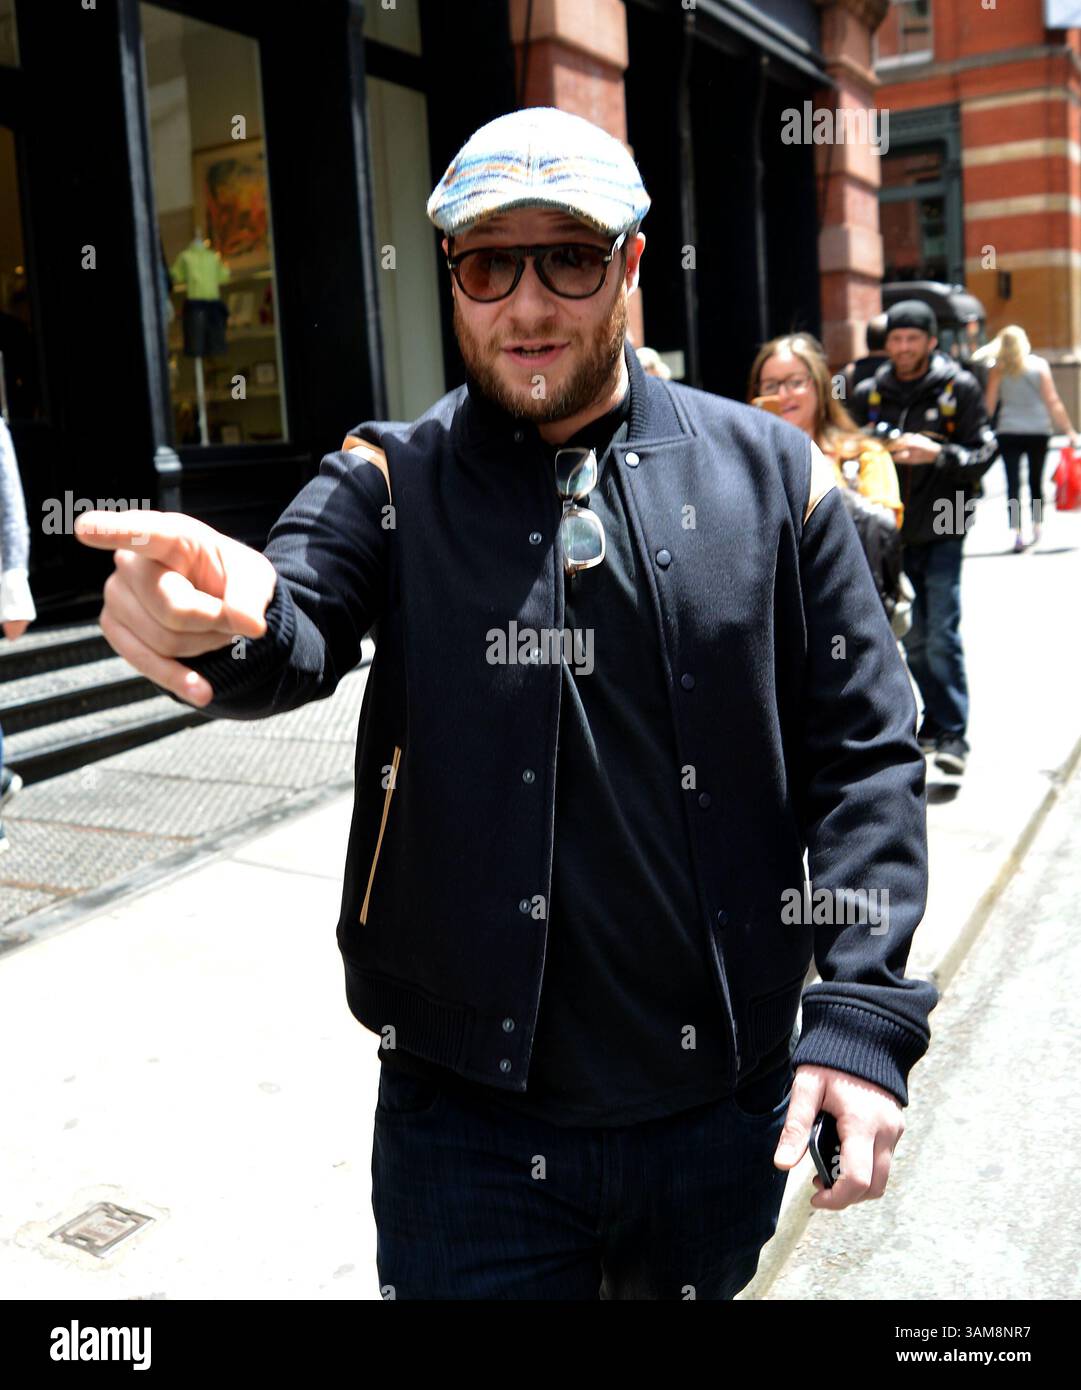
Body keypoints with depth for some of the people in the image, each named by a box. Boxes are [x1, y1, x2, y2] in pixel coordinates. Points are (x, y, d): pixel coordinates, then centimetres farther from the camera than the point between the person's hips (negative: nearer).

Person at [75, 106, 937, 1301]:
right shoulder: (391, 483, -3)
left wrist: (863, 1012, -11)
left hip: (727, 1106, 2)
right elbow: (289, 639, -22)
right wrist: (217, 615, -46)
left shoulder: (769, 474, -2)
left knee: (693, 1280, 25)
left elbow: (864, 752, -3)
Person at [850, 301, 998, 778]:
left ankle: (953, 735, -2)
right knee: (913, 637, 10)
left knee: (941, 635, -9)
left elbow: (983, 454, -4)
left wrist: (937, 454, -20)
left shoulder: (959, 388, -1)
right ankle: (934, 723, 23)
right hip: (891, 531, 3)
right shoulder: (869, 393, 7)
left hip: (941, 531, -3)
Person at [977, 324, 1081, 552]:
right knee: (1036, 481, 16)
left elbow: (989, 405, -1)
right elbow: (1053, 402, -2)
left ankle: (1017, 533, -12)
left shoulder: (997, 369, 0)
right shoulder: (1039, 365, 0)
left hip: (1008, 433, -1)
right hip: (1038, 432, 1)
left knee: (1013, 484, -2)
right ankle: (1036, 527, 23)